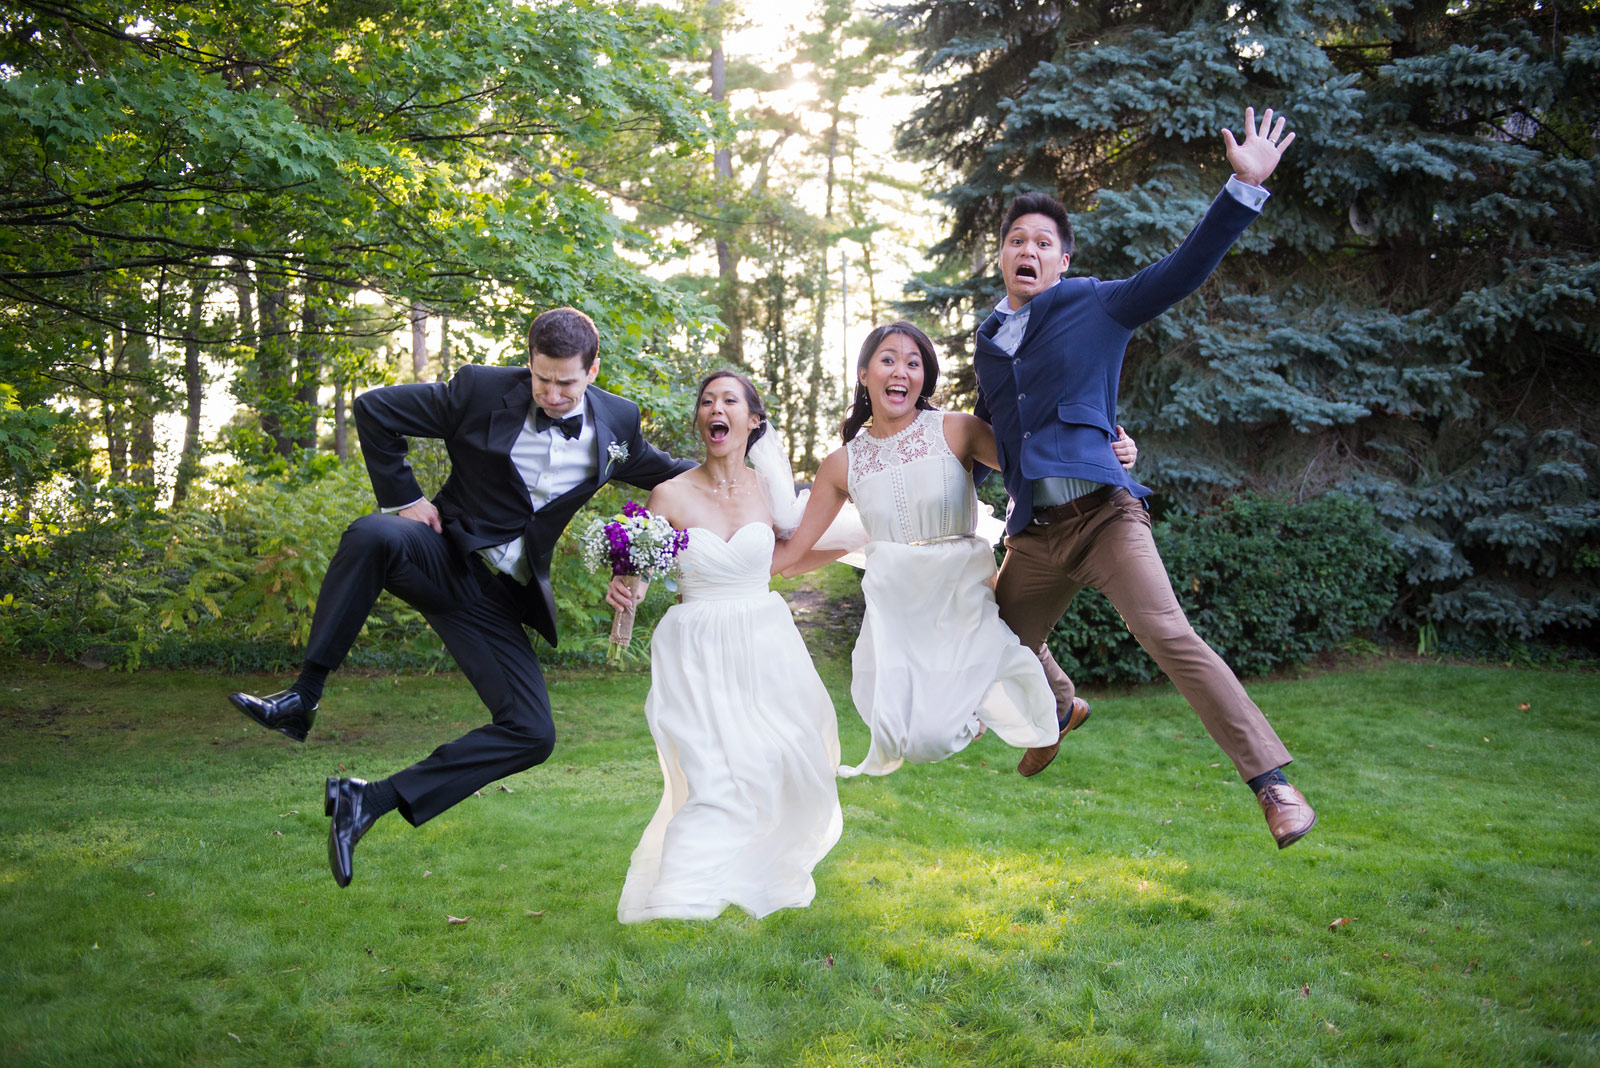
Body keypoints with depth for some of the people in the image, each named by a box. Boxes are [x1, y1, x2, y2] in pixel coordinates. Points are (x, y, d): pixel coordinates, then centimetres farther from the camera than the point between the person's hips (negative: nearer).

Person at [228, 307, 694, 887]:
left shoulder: (616, 422, 1)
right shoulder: (482, 391, -9)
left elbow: (660, 473, 21)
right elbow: (375, 409, -1)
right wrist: (402, 496, -5)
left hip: (499, 600, 3)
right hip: (444, 557, -3)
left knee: (533, 734, -12)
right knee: (372, 535, -38)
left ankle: (371, 800, -6)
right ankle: (302, 698, -28)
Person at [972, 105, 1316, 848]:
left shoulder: (1096, 306, 1)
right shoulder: (989, 341, 16)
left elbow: (1182, 269, -10)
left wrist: (1245, 187, -17)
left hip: (1102, 514, -6)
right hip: (1033, 533, 6)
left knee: (1168, 635, -21)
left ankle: (1271, 782, -17)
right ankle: (1058, 707, 50)